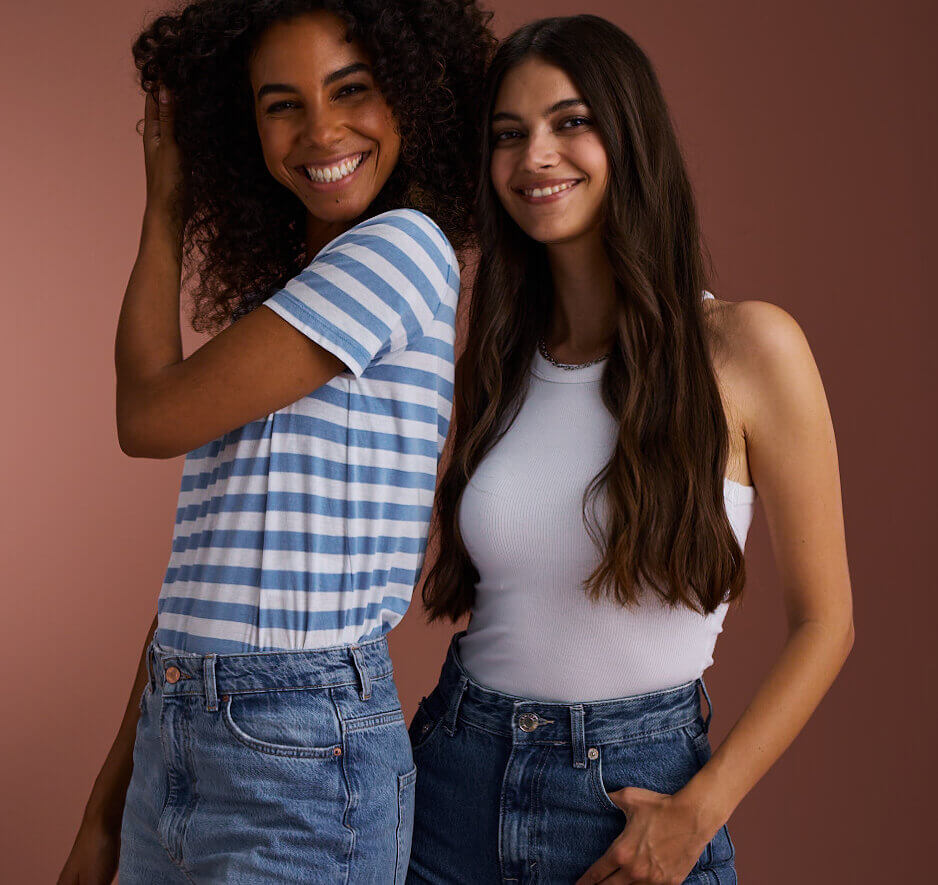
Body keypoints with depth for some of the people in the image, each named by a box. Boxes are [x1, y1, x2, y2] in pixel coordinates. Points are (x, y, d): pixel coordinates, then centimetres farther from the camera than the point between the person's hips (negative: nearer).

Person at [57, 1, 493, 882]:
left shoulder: (404, 246, -11)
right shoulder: (266, 303, 13)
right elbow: (202, 574, 14)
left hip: (302, 769, -7)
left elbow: (150, 417, -11)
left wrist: (165, 207, 3)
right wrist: (105, 812, 15)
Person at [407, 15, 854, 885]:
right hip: (457, 774, 4)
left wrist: (698, 812, -13)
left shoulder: (747, 346, -9)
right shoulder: (494, 359, 3)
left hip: (635, 789, -3)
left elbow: (823, 622, -6)